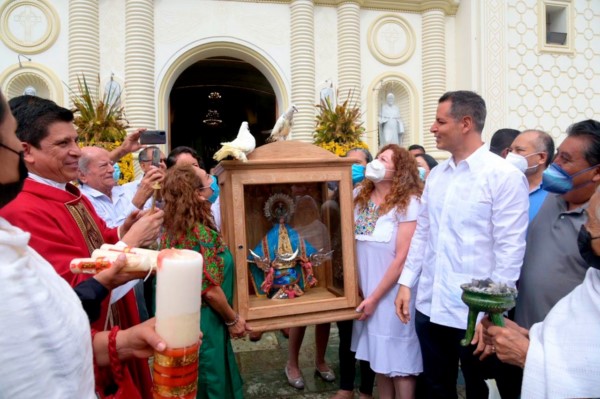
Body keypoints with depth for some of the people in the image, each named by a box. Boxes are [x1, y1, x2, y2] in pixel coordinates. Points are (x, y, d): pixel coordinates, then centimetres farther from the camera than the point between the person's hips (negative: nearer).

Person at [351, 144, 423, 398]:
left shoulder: (409, 203, -13)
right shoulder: (359, 195, 3)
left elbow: (403, 258, -14)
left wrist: (375, 297, -11)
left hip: (393, 293, -5)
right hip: (365, 290, 5)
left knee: (399, 360, 8)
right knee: (379, 356, 18)